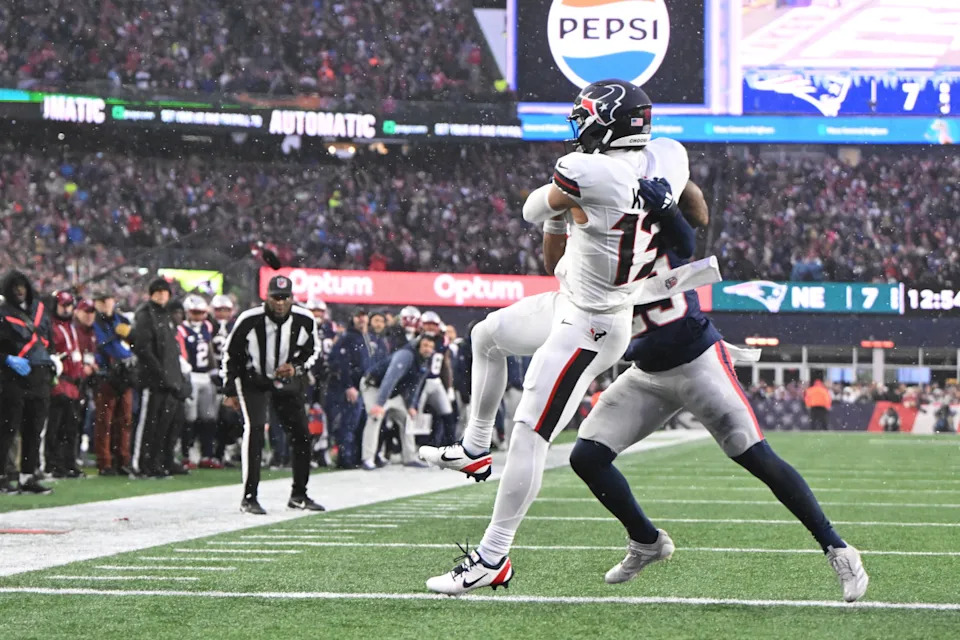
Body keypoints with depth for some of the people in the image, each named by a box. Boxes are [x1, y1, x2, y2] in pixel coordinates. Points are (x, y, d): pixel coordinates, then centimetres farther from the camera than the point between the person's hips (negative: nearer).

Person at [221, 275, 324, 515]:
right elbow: (230, 355, -7)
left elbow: (313, 351, 6)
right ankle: (249, 497, -18)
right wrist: (229, 391, -4)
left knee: (302, 435, 3)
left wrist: (296, 368, -14)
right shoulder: (249, 321, -21)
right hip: (252, 380, -4)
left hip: (288, 381, 4)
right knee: (254, 428, -22)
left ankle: (299, 495, 22)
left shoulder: (305, 321, -12)